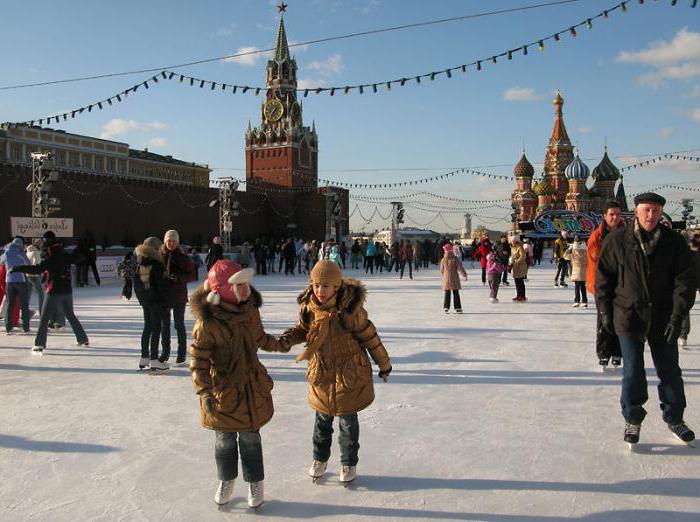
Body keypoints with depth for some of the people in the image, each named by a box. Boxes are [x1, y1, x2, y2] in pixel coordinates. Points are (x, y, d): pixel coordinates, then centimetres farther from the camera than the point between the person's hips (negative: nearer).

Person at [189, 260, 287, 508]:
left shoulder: (249, 310, -5)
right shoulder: (207, 321, -22)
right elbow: (198, 360, -18)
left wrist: (279, 345, 31)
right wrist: (204, 392, -25)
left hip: (251, 386, 3)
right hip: (222, 389, -3)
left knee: (250, 437, 14)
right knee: (225, 439, 14)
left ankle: (255, 482, 33)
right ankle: (226, 480, 39)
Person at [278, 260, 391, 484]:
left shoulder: (349, 308, -23)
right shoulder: (308, 307, -10)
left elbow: (369, 336, -11)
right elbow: (303, 329, 10)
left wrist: (383, 363, 0)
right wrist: (288, 338, -12)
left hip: (349, 374, -3)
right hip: (321, 373, 4)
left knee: (348, 421, 12)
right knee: (322, 420, 18)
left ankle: (349, 463, 35)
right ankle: (320, 459, 42)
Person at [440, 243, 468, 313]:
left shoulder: (443, 260, 0)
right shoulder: (455, 259, -8)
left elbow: (441, 270, 8)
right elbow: (460, 268, -7)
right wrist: (464, 275, 1)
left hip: (446, 279, 2)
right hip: (454, 279, -2)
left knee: (447, 294, 8)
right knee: (455, 293, 3)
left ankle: (446, 308, 3)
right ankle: (457, 308, 5)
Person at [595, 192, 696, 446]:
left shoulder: (674, 242, -3)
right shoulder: (617, 240, -5)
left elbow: (686, 280, -4)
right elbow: (603, 277, 1)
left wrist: (677, 316, -12)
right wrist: (605, 312, 0)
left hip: (663, 320, 1)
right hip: (629, 318, -1)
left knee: (670, 372, 14)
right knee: (633, 373, 4)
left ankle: (674, 418, 34)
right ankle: (633, 420, 23)